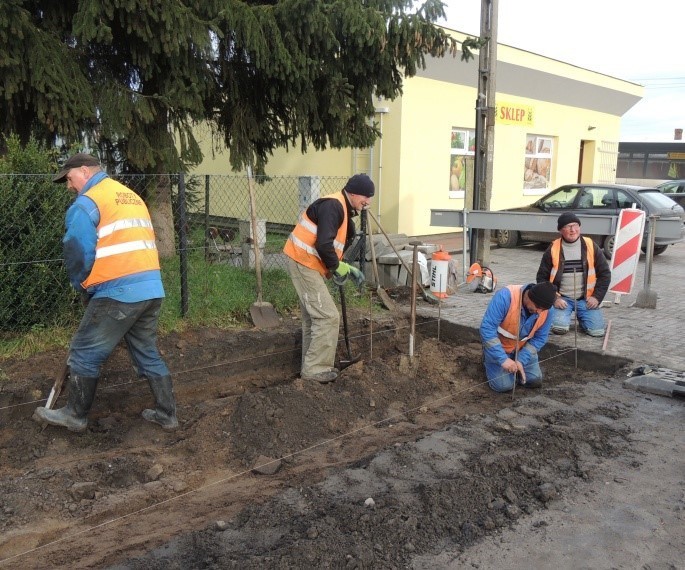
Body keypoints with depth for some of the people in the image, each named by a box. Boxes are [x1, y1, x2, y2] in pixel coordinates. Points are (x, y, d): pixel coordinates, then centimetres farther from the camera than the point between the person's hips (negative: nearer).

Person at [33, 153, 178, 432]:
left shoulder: (87, 202, -3)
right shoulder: (133, 197, 21)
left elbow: (77, 253, -8)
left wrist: (83, 287, 10)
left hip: (118, 293, -8)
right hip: (152, 290, 8)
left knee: (84, 353, 9)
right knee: (148, 354, 18)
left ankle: (75, 415, 21)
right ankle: (166, 414, 22)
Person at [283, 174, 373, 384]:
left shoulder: (342, 210, 15)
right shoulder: (333, 205, -18)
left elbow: (338, 245, 23)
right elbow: (323, 244, -28)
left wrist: (348, 268, 10)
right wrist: (337, 267, -13)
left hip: (308, 265, 11)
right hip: (304, 264, -11)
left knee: (313, 317, 16)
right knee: (328, 317, -8)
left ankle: (312, 366, 25)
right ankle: (315, 369, 1)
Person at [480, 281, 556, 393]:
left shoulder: (547, 309, -20)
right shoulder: (505, 296, -36)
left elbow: (539, 338, -11)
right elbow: (487, 328, -36)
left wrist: (521, 360, -24)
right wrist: (503, 359, -38)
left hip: (522, 348, 5)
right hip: (498, 345, -4)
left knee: (535, 381, 0)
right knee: (504, 385, -13)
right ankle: (488, 359, 16)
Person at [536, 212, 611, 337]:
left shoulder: (591, 246, -1)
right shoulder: (553, 249, -4)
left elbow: (605, 274, 6)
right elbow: (542, 277, 1)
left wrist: (597, 297, -4)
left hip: (586, 299, 2)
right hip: (562, 299, -1)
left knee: (597, 330, -11)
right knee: (559, 328, -22)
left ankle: (581, 316, 22)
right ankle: (563, 316, 14)